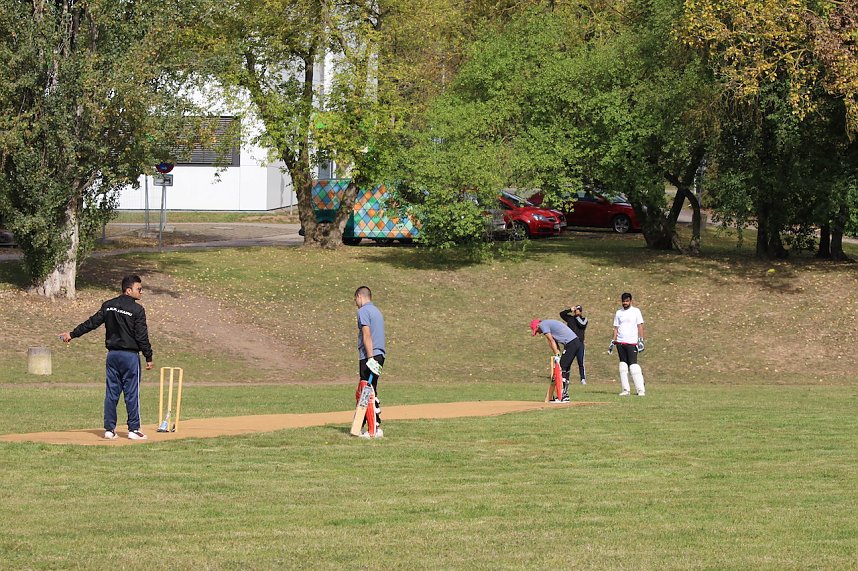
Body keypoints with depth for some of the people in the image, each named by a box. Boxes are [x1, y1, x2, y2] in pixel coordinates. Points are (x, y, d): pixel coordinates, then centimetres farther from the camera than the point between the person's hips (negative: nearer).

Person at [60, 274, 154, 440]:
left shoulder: (108, 306, 6)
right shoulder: (137, 310, -11)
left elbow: (92, 323, 8)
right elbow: (142, 336, -12)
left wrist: (72, 334, 18)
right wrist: (148, 357, -6)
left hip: (112, 354, 5)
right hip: (130, 355, -5)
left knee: (111, 393, 9)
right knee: (132, 393, 0)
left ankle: (109, 429, 10)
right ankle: (133, 429, 2)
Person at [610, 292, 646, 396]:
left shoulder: (636, 311, 2)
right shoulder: (619, 313, 13)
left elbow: (640, 326, 0)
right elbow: (616, 328, 14)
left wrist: (641, 341, -9)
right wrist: (613, 342, 7)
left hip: (632, 342, -5)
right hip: (620, 343, 5)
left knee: (633, 365, -12)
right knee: (623, 365, 4)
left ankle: (640, 390, -12)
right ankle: (625, 390, 6)